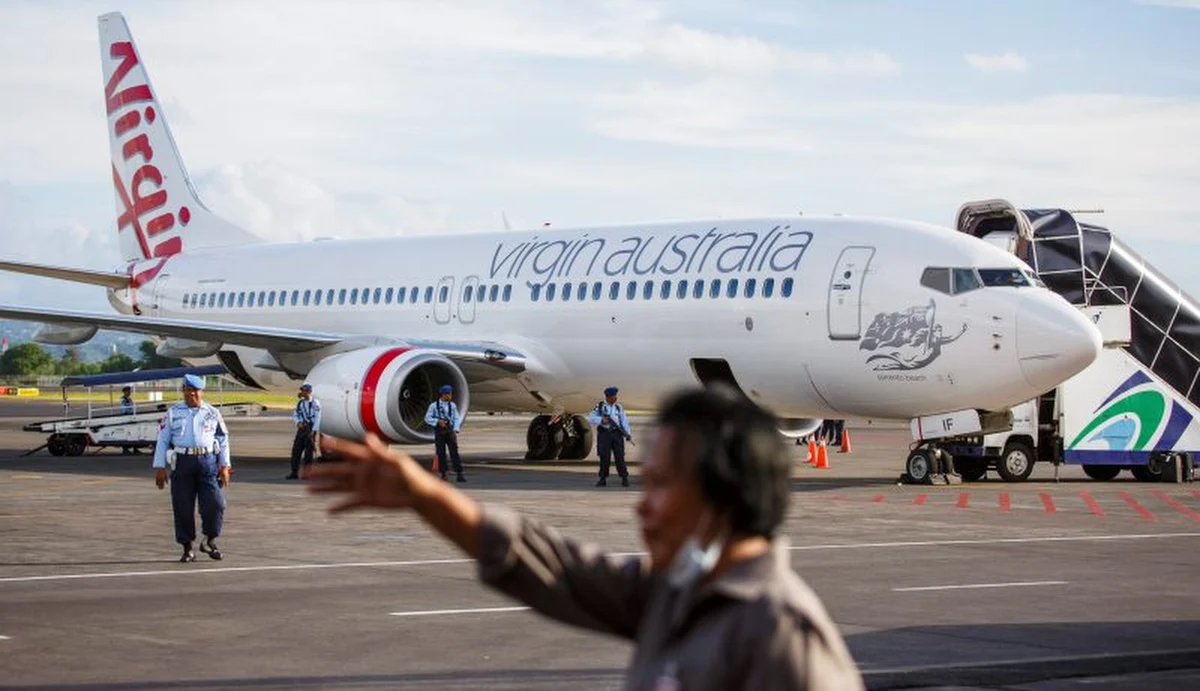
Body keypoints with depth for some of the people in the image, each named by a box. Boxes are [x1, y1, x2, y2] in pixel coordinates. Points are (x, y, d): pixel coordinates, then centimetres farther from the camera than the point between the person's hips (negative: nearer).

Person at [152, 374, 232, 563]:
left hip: (208, 462, 0)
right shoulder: (173, 413, 10)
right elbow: (162, 440, 8)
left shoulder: (212, 413, 12)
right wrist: (159, 467, 2)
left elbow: (223, 440, 13)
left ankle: (210, 540, 11)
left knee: (215, 503, -10)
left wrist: (225, 466, 7)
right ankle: (187, 549, 10)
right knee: (183, 507, 0)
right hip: (182, 462, 0)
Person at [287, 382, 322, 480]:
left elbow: (317, 418, -9)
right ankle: (294, 472, 7)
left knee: (308, 451, -5)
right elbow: (294, 415, 17)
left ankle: (307, 473, -2)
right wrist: (298, 422, -5)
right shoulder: (300, 403, 14)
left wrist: (313, 431, -16)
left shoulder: (315, 403, -5)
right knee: (296, 449, 1)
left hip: (310, 428, -6)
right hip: (301, 428, 6)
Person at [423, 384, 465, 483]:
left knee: (454, 451, -7)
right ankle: (443, 474, 13)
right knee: (441, 453, 2)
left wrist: (456, 430, -9)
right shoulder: (434, 406, 0)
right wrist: (438, 421, -16)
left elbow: (457, 418, 5)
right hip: (439, 430, -1)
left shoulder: (452, 406, 5)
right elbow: (427, 418, -1)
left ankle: (459, 474, -9)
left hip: (450, 430, 1)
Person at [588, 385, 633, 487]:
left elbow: (624, 421, 5)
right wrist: (601, 420, -16)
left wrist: (628, 434, -7)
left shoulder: (619, 407, 11)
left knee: (620, 457, -4)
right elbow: (591, 418, 0)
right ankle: (603, 479, 6)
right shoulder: (600, 406, 4)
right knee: (604, 457, -2)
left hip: (617, 434, 1)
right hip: (604, 434, -1)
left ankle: (624, 479, 1)